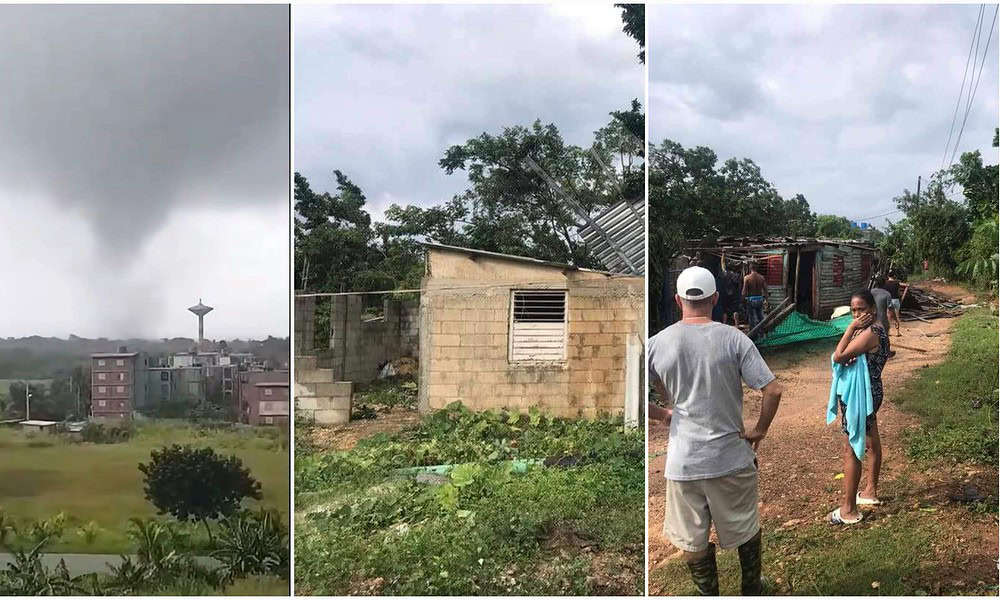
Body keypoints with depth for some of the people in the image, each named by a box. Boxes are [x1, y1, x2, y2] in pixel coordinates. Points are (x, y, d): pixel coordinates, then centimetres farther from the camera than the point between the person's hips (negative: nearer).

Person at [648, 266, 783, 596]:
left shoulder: (656, 343, -7)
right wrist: (760, 430, -1)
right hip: (732, 457, 0)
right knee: (746, 529, 22)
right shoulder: (733, 338, -12)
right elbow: (773, 390, -16)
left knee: (692, 540, 16)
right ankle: (752, 590, 39)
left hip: (683, 461, 0)